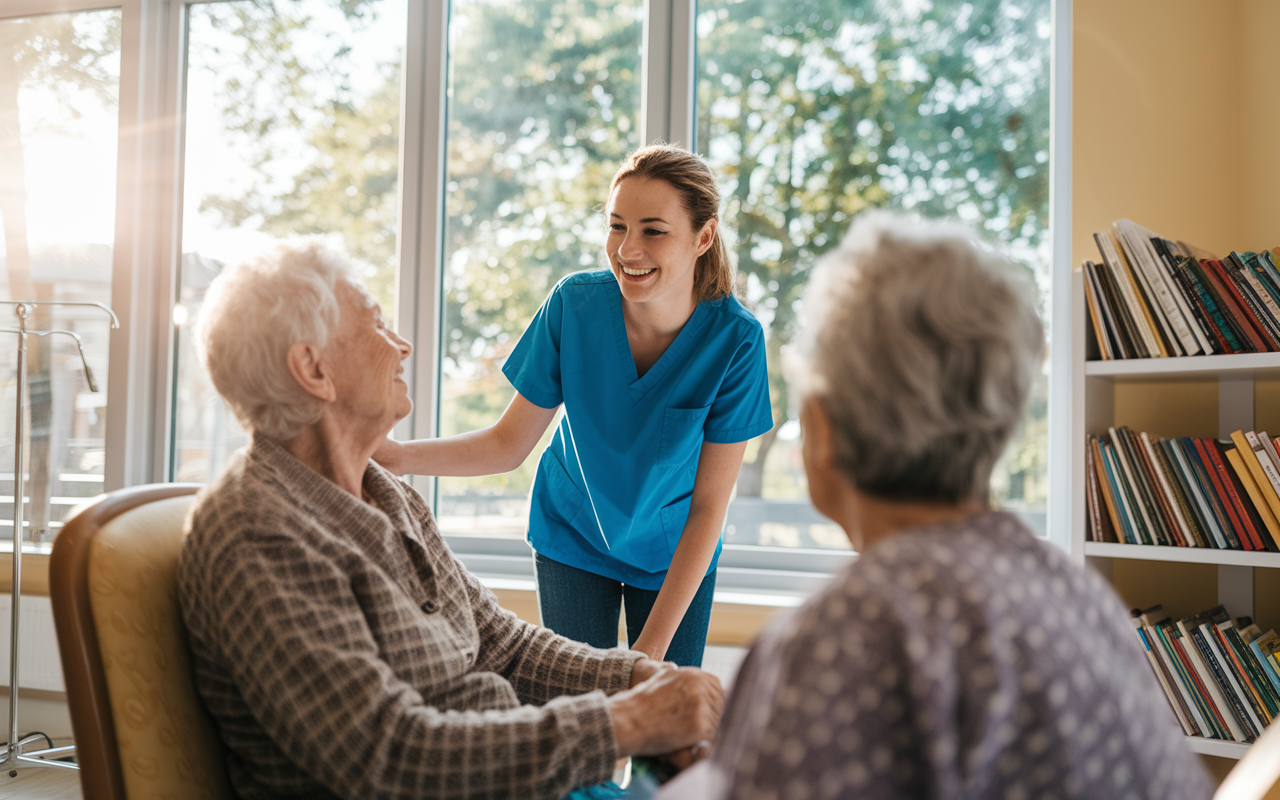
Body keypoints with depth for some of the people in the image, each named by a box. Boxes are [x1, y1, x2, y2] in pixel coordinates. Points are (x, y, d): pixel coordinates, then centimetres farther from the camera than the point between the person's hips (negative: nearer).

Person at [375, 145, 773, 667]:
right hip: (572, 537, 1)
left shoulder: (734, 341, -24)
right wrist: (395, 456, -28)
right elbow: (508, 443, -12)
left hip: (674, 551, 0)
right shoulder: (574, 304, -21)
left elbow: (709, 507, -18)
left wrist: (655, 642, -19)